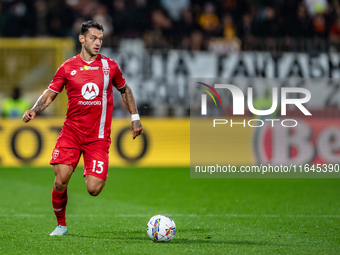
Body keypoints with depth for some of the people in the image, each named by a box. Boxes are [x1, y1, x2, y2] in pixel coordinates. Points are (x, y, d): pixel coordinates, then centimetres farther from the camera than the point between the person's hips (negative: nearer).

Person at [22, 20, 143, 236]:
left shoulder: (110, 66, 5)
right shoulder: (67, 68, 2)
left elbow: (125, 90, 20)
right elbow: (50, 94, 8)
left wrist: (135, 118, 17)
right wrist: (35, 110, -11)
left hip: (98, 137, 0)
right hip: (71, 132, 0)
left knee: (93, 189, -12)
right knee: (61, 181, -13)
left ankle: (93, 174, 26)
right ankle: (61, 224, 10)